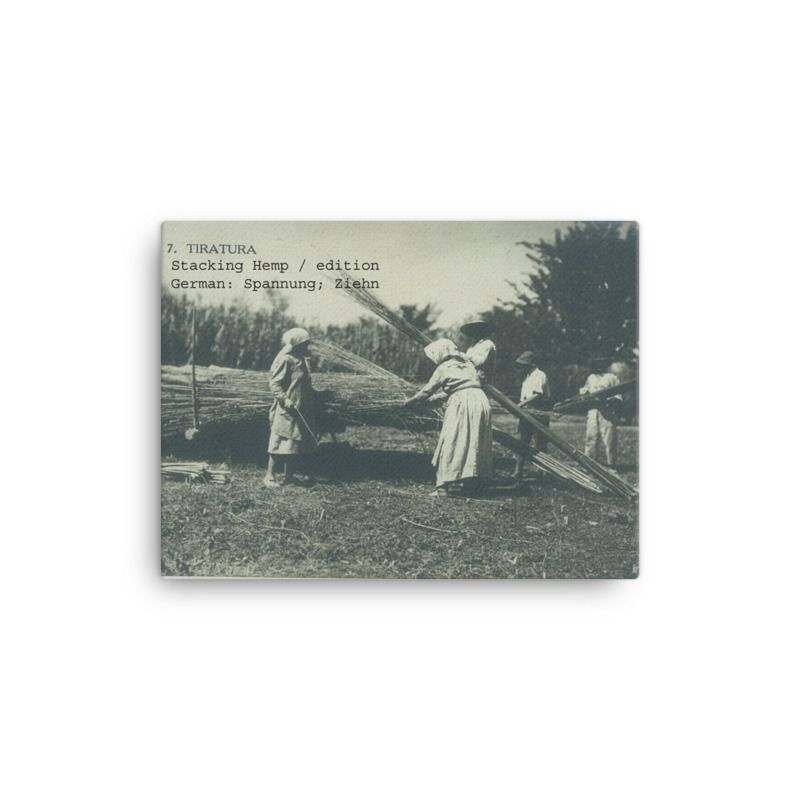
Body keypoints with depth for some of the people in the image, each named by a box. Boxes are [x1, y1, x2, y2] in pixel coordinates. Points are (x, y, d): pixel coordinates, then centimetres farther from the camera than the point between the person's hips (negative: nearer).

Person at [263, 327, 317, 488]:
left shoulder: (301, 360, 15)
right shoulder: (284, 360, -13)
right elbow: (274, 383, -16)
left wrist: (310, 405, 21)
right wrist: (285, 399, -26)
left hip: (299, 410, 9)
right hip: (285, 410, -9)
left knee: (294, 444, 12)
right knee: (280, 443, -6)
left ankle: (289, 476, 20)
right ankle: (270, 477, 1)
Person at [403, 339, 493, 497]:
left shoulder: (443, 368, 4)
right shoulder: (467, 363, 22)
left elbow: (427, 391, 8)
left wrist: (410, 401, 23)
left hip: (461, 403, -6)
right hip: (481, 400, 7)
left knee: (452, 444, -3)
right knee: (475, 444, 10)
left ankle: (445, 487, -5)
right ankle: (473, 485, 14)